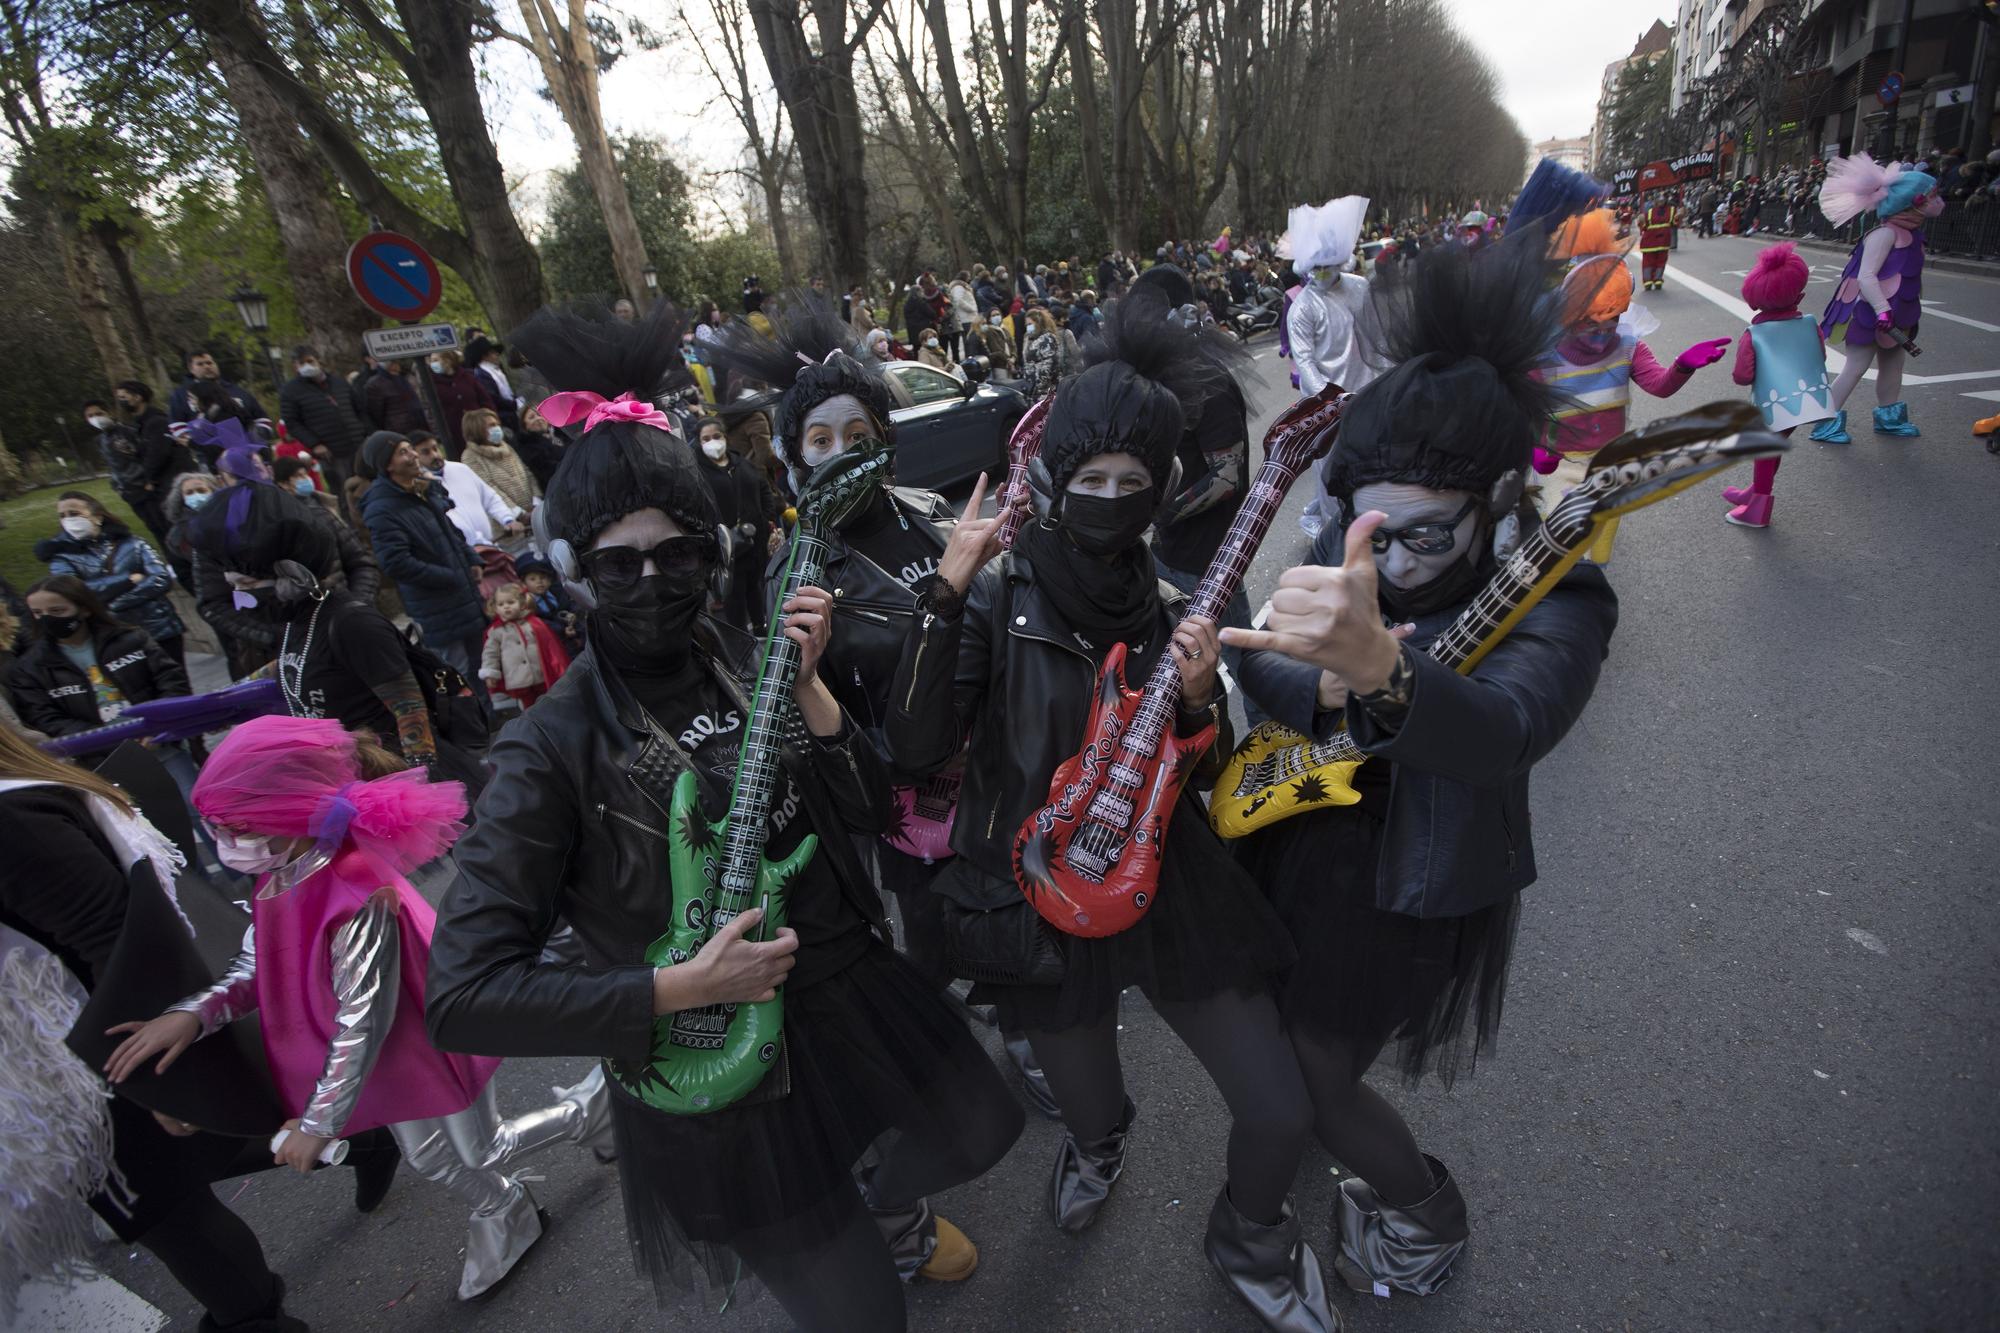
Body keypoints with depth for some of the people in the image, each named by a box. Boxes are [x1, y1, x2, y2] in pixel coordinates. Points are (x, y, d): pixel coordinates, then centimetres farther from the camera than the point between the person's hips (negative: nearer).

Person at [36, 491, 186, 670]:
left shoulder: (130, 543, 2)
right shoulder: (63, 557, 3)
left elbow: (163, 578, -10)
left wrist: (113, 603, -16)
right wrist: (130, 579, -13)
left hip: (161, 630, 0)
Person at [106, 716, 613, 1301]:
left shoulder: (360, 901, -38)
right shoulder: (281, 880, -11)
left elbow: (363, 1022, -31)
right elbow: (254, 969, 0)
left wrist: (319, 1121, -23)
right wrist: (191, 1013, -19)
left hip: (433, 1044, -8)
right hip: (393, 1056, 8)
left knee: (481, 1153, 16)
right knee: (428, 1157, 26)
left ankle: (586, 1107, 39)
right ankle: (503, 1215, 51)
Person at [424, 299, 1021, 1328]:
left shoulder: (746, 659, -6)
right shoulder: (553, 748, -20)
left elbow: (867, 809, -6)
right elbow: (463, 993, -21)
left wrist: (806, 686, -20)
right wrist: (678, 991, -26)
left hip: (853, 987, 5)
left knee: (976, 1130, 26)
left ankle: (885, 1203, 57)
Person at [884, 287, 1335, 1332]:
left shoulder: (1170, 606, -3)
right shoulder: (997, 594, -12)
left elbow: (1198, 778, 3)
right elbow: (916, 749, -21)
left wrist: (1200, 698, -18)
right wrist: (945, 595, -29)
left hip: (1168, 890, 2)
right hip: (1040, 905, -2)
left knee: (1279, 1114, 5)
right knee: (1091, 1112, 19)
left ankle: (1250, 1241, 41)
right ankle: (1098, 1145, 61)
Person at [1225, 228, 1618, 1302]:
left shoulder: (1556, 599, -27)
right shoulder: (1348, 542, -11)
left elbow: (1507, 730, -48)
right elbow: (1255, 656, -10)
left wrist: (1380, 669, -69)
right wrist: (1327, 688, -32)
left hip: (1415, 884, -5)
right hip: (1309, 833, 6)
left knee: (1310, 1079, 5)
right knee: (1274, 1030, 24)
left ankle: (1427, 1216, 37)